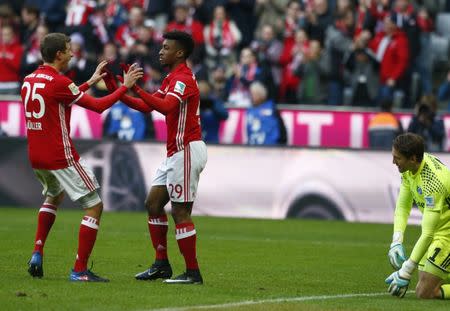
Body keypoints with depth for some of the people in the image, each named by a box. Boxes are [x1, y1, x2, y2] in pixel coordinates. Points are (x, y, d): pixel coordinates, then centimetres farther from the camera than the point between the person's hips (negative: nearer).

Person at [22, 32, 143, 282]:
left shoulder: (29, 80, 8)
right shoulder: (58, 82, -17)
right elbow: (98, 106, -14)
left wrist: (91, 81, 29)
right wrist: (125, 86, -4)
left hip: (35, 156, 9)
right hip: (60, 157, -9)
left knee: (53, 196, 34)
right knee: (94, 206, -1)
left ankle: (37, 254, 19)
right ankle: (80, 270, -5)